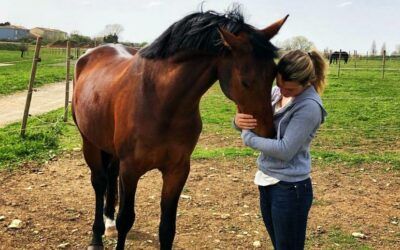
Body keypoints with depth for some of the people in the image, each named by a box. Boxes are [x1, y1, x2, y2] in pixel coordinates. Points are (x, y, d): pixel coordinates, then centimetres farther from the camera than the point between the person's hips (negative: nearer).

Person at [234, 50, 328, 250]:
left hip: (290, 189, -8)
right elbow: (250, 120, 7)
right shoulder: (277, 92, 2)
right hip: (266, 182, 8)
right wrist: (239, 120, -17)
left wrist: (249, 137, -15)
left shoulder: (309, 106, -20)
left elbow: (285, 150, -25)